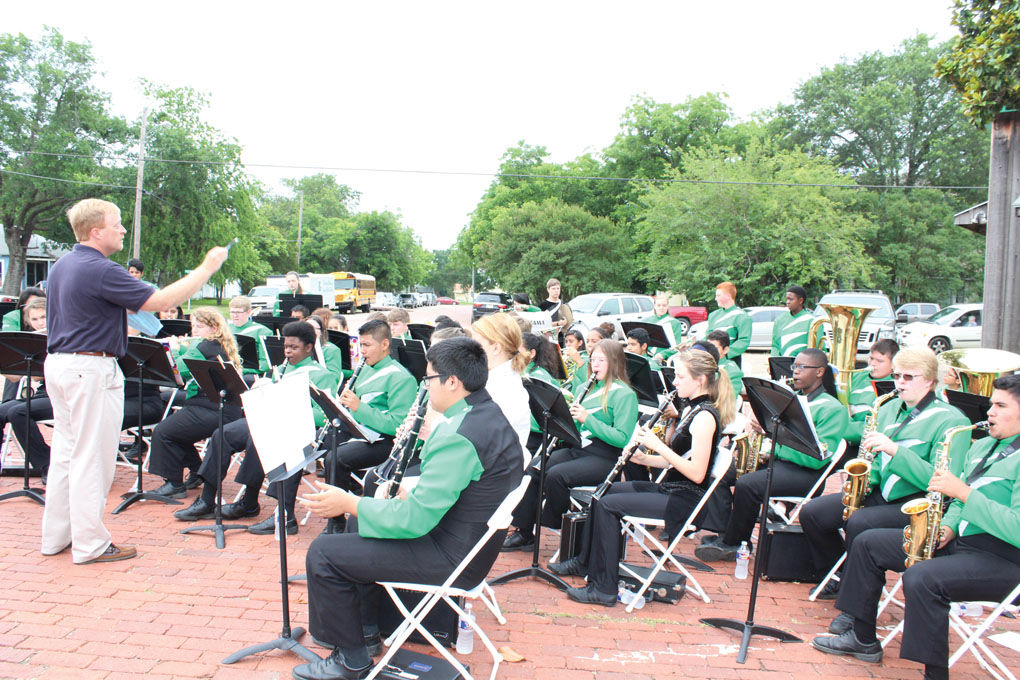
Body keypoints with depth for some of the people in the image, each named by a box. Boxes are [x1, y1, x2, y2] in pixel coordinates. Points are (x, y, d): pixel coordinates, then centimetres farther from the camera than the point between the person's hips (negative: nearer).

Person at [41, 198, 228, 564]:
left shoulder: (62, 265, 11)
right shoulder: (101, 271, -19)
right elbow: (161, 301, -22)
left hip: (58, 364, 10)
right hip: (91, 369, -10)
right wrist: (208, 267, -15)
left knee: (65, 451, 16)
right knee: (92, 457, -2)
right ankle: (90, 544, 6)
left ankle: (56, 535, 25)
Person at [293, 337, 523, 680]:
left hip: (453, 557, -11)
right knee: (361, 523, 27)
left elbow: (417, 519, -29)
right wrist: (412, 495, 8)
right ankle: (366, 631, 35)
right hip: (471, 539, 11)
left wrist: (348, 503, -18)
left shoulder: (459, 437, -29)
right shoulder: (488, 414, 4)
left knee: (323, 553, -8)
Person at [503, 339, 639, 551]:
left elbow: (622, 439, -17)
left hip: (604, 457, -7)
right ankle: (524, 532, -7)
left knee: (555, 475, -28)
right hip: (577, 448, 7)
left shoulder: (625, 394, -7)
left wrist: (587, 419, -22)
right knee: (532, 469, -14)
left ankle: (556, 524, -2)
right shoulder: (585, 388, 16)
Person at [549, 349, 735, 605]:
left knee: (608, 504, -17)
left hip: (684, 500, -10)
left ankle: (604, 588, -11)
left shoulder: (705, 416, -19)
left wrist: (658, 445, -23)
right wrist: (643, 458, 1)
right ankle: (585, 562, 24)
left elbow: (696, 473, -26)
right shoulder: (691, 409, 12)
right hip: (669, 488, 10)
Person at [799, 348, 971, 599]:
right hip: (879, 494, 8)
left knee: (858, 523, -33)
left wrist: (895, 450, -28)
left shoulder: (951, 421, -10)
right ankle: (839, 577, 15)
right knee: (811, 512, -6)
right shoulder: (889, 409, 13)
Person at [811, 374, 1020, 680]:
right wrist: (948, 527, 1)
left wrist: (964, 491, -26)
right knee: (868, 543, 7)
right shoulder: (981, 446, 14)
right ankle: (862, 638, 16)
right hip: (958, 541, 10)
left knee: (920, 578, -35)